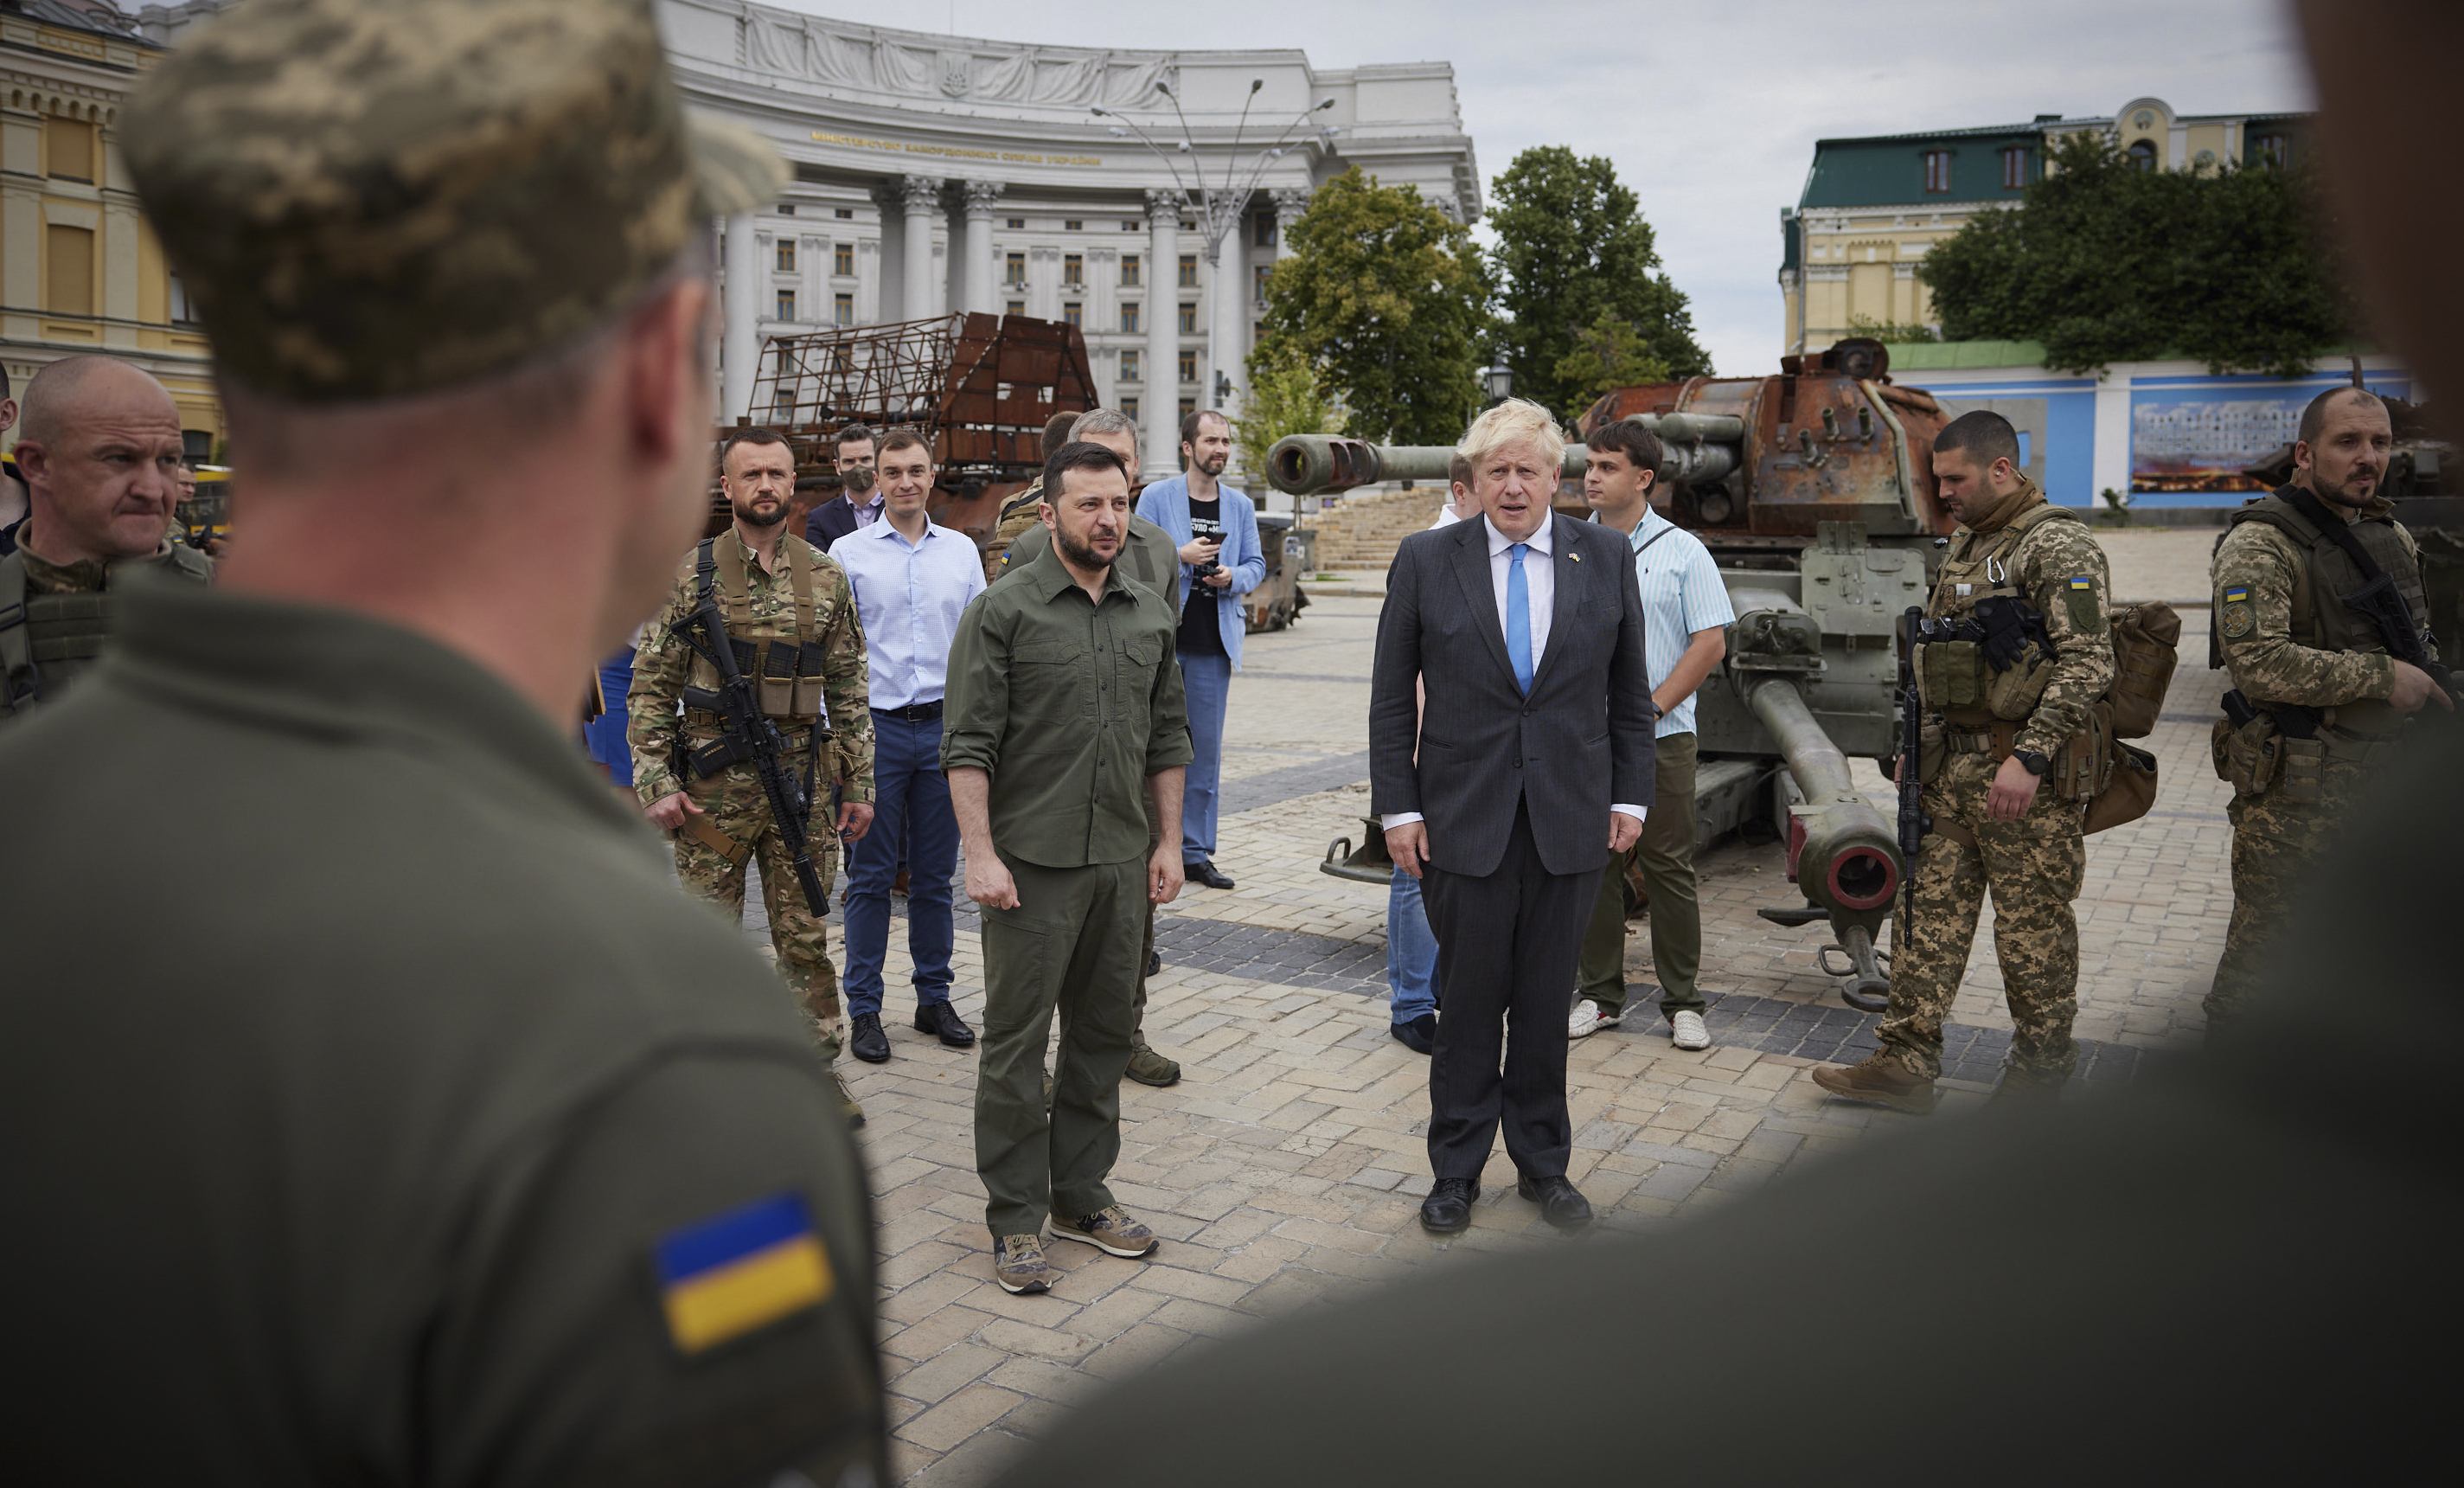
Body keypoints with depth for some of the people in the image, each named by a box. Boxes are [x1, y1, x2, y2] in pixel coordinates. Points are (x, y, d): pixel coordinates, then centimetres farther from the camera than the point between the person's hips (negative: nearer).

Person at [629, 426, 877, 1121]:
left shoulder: (827, 579, 6)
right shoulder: (691, 574, -1)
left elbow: (849, 693, 9)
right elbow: (650, 687, 0)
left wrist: (859, 784, 5)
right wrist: (654, 783, -8)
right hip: (710, 785, -2)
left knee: (806, 939, 9)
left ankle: (820, 1069, 21)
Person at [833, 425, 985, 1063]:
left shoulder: (961, 550, 8)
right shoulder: (848, 553, 0)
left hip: (945, 726, 2)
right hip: (876, 726, -2)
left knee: (935, 874, 9)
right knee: (870, 876, 3)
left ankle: (935, 998, 21)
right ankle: (864, 1008, 12)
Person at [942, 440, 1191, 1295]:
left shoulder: (1151, 616, 11)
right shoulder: (1002, 613, -5)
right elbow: (968, 744, -9)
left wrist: (1168, 840, 10)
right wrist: (980, 854, -15)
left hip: (1122, 864, 5)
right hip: (1031, 865, -5)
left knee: (1104, 1034, 13)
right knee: (1016, 1042, 1)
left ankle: (1081, 1196, 26)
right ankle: (1015, 1219, 13)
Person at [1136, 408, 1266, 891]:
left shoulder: (1240, 506, 11)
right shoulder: (1156, 497, 0)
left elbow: (1256, 564, 14)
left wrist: (1234, 577, -7)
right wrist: (1181, 555, -16)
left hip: (1213, 643, 3)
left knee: (1206, 748, 5)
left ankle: (1195, 852, 13)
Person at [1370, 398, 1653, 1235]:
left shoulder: (1606, 558, 4)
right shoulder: (1426, 561, -1)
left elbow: (1630, 692, 10)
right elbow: (1391, 698, 1)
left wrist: (1629, 795, 5)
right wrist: (1397, 807, -3)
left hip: (1571, 819, 1)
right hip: (1464, 820, -1)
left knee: (1546, 1001, 11)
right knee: (1469, 1001, 6)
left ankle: (1542, 1165, 28)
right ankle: (1456, 1172, 23)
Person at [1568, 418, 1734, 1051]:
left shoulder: (1683, 551, 1)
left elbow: (1711, 643, -4)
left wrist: (1648, 708, -11)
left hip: (1661, 737, -2)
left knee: (1669, 869, 1)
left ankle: (1682, 1004, 11)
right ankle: (1599, 994, 17)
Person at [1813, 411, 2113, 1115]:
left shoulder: (2057, 545, -12)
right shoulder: (1963, 544, 16)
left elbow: (2088, 662, -19)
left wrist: (2029, 756, -25)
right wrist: (1918, 740, 19)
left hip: (2024, 772, -8)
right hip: (1952, 763, 8)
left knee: (2033, 926, 3)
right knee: (1929, 911, 8)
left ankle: (2040, 1074, 17)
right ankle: (1906, 1063, 14)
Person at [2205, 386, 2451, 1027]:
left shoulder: (2395, 535, 12)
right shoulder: (2260, 544, -13)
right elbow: (2258, 662, -26)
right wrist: (2381, 676, -20)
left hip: (2385, 781, 8)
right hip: (2294, 790, -8)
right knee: (2263, 950, -1)